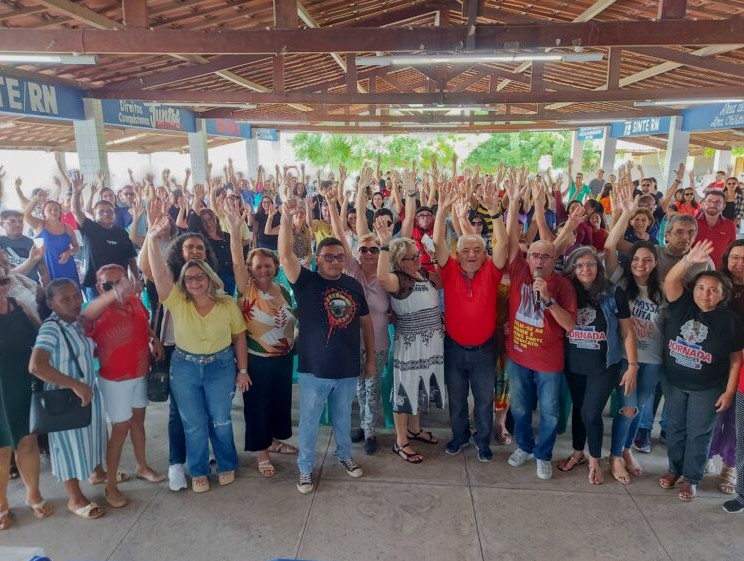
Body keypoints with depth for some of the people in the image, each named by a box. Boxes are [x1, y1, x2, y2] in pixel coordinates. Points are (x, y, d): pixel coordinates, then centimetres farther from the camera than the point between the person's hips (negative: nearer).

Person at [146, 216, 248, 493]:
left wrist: (243, 370, -1)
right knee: (194, 424, 11)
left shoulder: (227, 303, -8)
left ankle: (227, 465, 33)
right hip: (185, 368, 1)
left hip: (221, 366, -1)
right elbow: (159, 274, -22)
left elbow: (239, 337, -2)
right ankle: (198, 471, 31)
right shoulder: (177, 302, -9)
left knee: (220, 421, 10)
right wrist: (152, 239, -32)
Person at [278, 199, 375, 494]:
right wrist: (286, 218, -38)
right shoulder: (306, 282, -10)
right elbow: (285, 255, -27)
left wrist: (371, 358, 9)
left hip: (348, 369, 3)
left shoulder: (353, 285, 0)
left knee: (343, 418, 23)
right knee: (309, 422, 12)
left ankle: (345, 455, 46)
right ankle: (305, 468, 31)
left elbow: (366, 322, 8)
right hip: (314, 370, -3)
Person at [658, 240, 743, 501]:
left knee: (699, 433, 9)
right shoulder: (683, 304, -9)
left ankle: (691, 478, 26)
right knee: (675, 427, 17)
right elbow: (670, 281, -28)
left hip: (707, 388, -2)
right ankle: (675, 468, 36)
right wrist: (689, 260, -44)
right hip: (673, 381, 2)